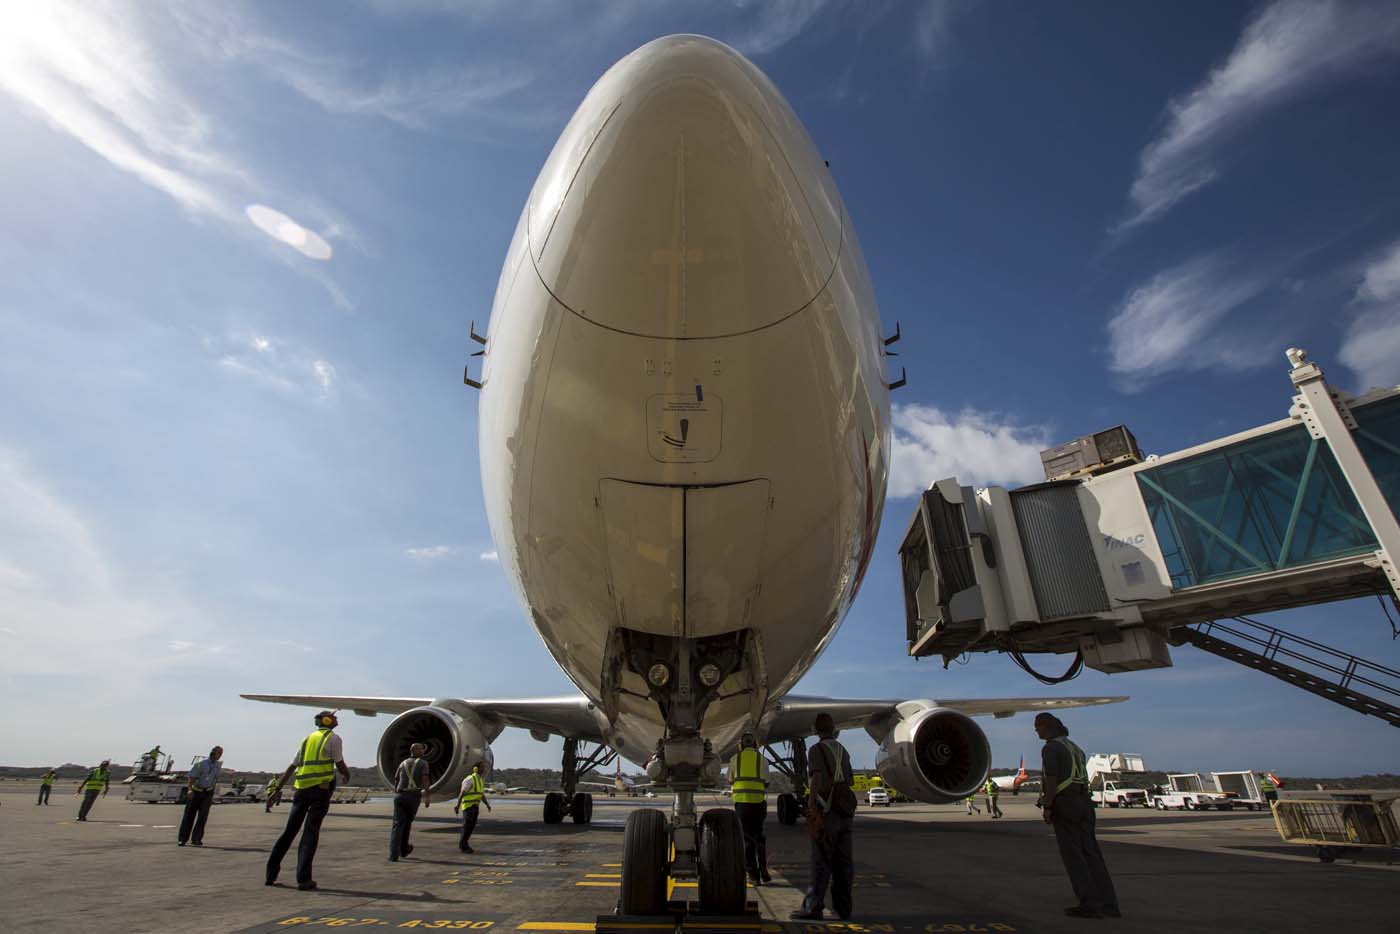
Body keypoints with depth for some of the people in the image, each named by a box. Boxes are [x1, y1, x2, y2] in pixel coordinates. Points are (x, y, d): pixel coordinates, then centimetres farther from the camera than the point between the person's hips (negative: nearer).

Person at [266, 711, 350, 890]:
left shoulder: (308, 738, 18)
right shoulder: (333, 738, -2)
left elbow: (290, 768, 17)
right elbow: (340, 765, -3)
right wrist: (347, 775, 18)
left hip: (301, 788, 6)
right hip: (321, 788, -6)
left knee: (290, 830, 15)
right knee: (310, 833, -2)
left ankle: (271, 874, 18)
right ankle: (303, 879, -3)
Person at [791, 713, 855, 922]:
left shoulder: (816, 749, -8)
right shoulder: (843, 750, 13)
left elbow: (817, 777, -20)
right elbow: (849, 781, 18)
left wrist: (811, 805, -20)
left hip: (826, 811, -6)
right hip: (845, 811, 6)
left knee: (821, 861, -2)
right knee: (843, 861, 11)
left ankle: (813, 907, 1)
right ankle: (843, 908, 17)